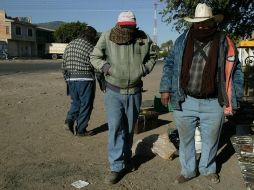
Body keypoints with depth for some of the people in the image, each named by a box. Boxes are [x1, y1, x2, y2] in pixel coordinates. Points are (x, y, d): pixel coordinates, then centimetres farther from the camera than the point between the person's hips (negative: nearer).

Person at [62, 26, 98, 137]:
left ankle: (70, 120, 2)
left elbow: (63, 66, 13)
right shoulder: (90, 47, -7)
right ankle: (81, 130, 11)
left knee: (76, 102, 21)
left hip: (71, 79, 6)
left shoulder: (70, 45, 11)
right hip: (85, 79, -6)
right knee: (86, 105, 5)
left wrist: (67, 79, 21)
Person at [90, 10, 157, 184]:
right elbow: (95, 57, 1)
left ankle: (126, 159, 34)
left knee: (129, 128, 14)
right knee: (115, 128, -9)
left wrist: (145, 69, -6)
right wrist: (105, 67, -17)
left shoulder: (143, 39, -6)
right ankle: (117, 167, 1)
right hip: (113, 92, -2)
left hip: (134, 93, 2)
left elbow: (153, 56, 11)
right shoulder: (107, 37, -11)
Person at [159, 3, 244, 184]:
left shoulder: (225, 43, -2)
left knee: (211, 139, 17)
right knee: (185, 138, 14)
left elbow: (235, 71, 3)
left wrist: (235, 99, 0)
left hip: (213, 104, 0)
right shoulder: (182, 40, 1)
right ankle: (188, 170, 35)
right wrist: (165, 89, -1)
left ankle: (208, 169, 41)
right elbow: (169, 65, 6)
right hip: (184, 101, 1)